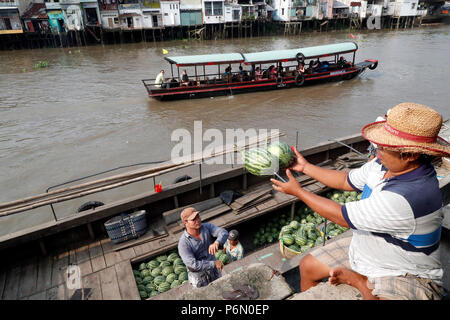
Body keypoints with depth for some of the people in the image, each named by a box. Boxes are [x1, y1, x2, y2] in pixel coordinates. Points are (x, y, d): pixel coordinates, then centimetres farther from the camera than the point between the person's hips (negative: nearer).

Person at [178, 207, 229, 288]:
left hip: (213, 269, 5)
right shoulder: (183, 243, -30)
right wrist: (214, 263, -30)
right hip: (198, 275, -4)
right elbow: (193, 264, -33)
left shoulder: (206, 227, -18)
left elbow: (224, 233, -29)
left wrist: (216, 243, -50)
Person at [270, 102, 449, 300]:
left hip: (404, 275, -7)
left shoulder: (406, 198, -37)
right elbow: (346, 180, 7)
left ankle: (358, 280, -7)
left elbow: (342, 217, -28)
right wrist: (305, 167, 8)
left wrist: (298, 191, -17)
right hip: (363, 247, 8)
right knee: (308, 266, 9)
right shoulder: (383, 164, -10)